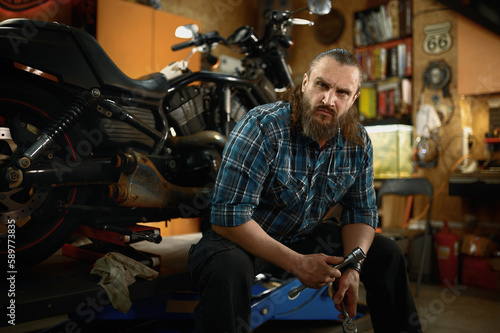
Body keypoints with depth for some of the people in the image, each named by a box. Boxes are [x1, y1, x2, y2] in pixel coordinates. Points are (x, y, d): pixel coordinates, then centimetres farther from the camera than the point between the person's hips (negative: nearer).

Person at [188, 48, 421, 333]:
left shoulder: (359, 142, -6)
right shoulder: (262, 127, -25)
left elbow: (361, 211, 2)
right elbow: (228, 215, -28)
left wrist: (352, 268, -16)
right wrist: (296, 263, -27)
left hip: (306, 235, 6)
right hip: (242, 236, -5)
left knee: (387, 255, 5)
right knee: (228, 271, -39)